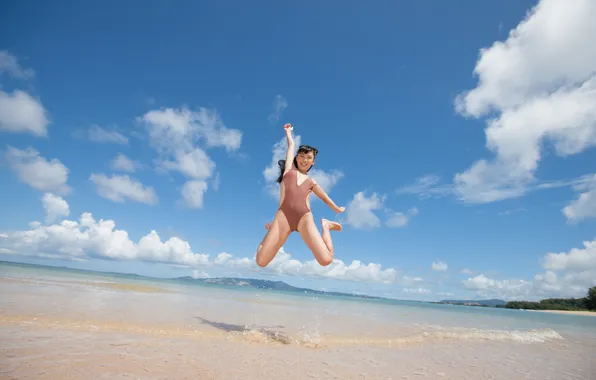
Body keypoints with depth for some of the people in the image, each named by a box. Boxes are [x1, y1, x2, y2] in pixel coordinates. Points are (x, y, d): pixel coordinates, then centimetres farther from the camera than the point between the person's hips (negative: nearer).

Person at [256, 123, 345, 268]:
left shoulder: (311, 182, 26)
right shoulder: (289, 169, 23)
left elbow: (325, 198, 42)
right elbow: (291, 145, 34)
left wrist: (338, 209, 55)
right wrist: (288, 131, 50)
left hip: (305, 218, 1)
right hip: (283, 216, 0)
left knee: (326, 260, -18)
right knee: (261, 262, -8)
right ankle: (273, 228, 21)